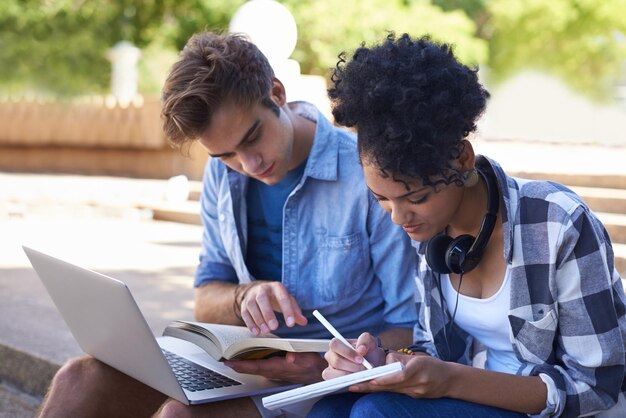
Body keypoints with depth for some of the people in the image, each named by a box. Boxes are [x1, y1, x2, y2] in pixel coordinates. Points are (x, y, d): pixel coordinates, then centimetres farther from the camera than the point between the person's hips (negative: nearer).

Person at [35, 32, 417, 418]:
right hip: (251, 359, 5)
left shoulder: (368, 176, -16)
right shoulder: (224, 173, 4)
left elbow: (412, 329, -13)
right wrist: (243, 297, -16)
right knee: (81, 381, -14)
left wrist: (328, 366, -30)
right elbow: (206, 301, 7)